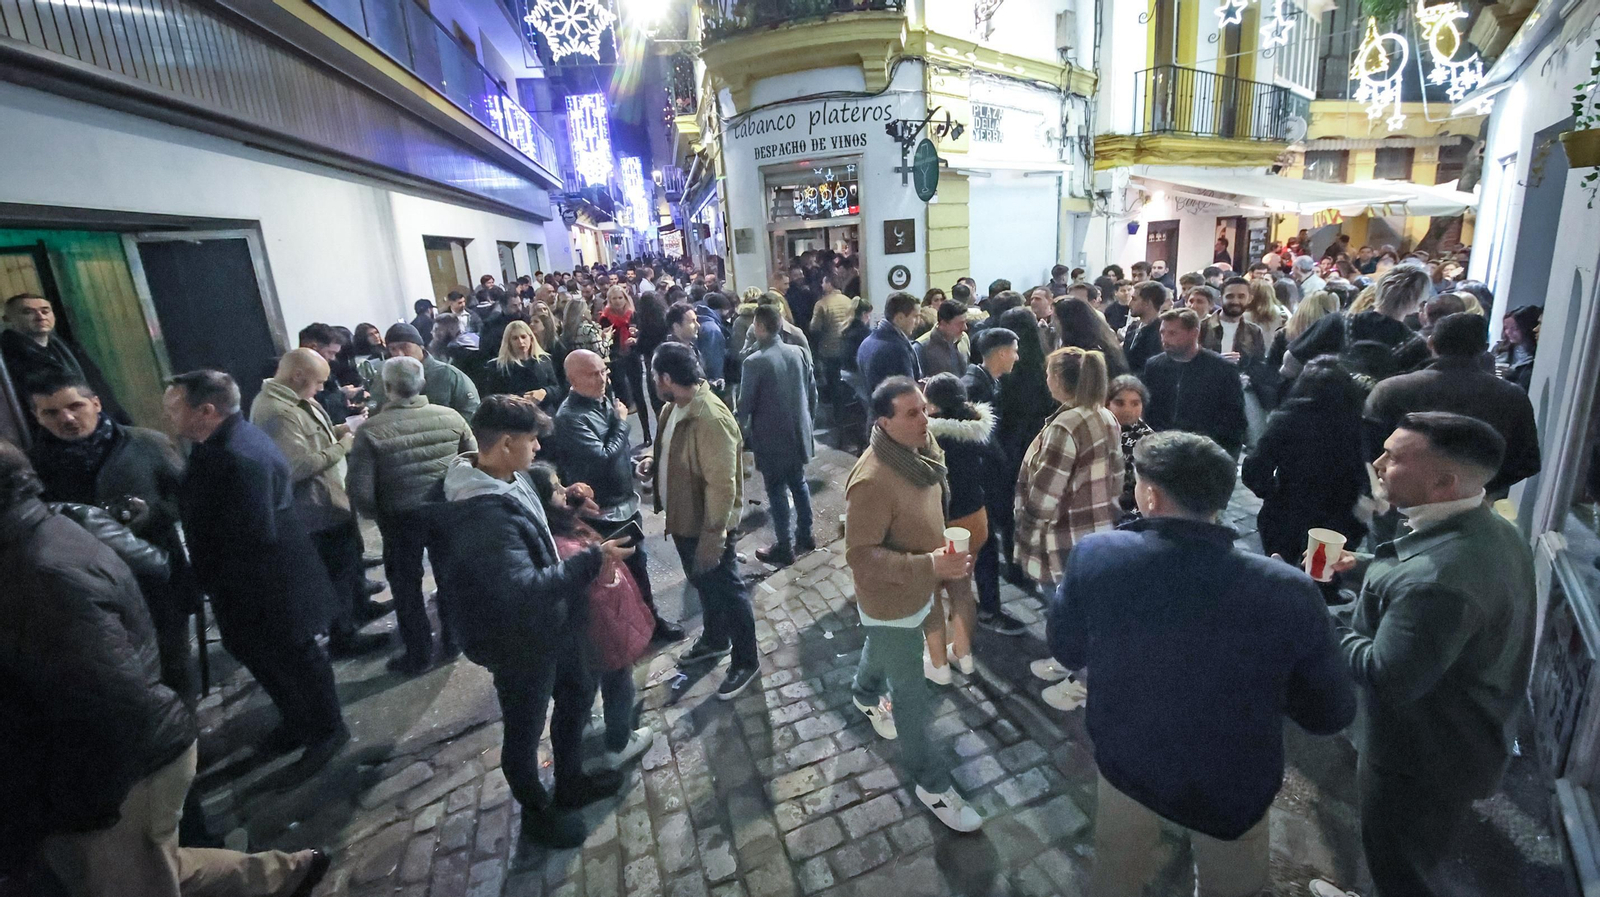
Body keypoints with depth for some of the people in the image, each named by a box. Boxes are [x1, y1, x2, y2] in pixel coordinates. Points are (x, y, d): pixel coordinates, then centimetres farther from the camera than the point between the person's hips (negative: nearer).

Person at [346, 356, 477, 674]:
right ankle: (454, 640, 38)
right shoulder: (451, 417, -11)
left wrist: (379, 514, 3)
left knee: (406, 585, 18)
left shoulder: (371, 430, -17)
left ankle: (419, 654, 31)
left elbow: (360, 492, -16)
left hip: (401, 519, -2)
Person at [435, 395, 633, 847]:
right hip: (519, 642, -9)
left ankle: (571, 781, 51)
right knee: (525, 729, 16)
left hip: (552, 623, 9)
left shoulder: (510, 479, -4)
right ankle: (536, 811, 42)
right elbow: (526, 591, -38)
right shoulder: (482, 515, -34)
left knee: (577, 695, 26)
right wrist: (593, 559, -34)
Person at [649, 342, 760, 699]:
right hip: (683, 518, 9)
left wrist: (712, 537, -26)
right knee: (703, 584, 27)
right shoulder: (676, 407, 0)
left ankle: (746, 662, 28)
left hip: (708, 525, -9)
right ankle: (715, 639, 50)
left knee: (727, 590, 8)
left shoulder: (711, 419, -30)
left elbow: (721, 485, -28)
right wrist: (654, 463, 1)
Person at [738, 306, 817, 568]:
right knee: (799, 484, 19)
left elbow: (745, 404, -13)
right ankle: (805, 536, 31)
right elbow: (812, 392, 7)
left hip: (771, 438, -6)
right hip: (798, 432, 6)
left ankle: (784, 549, 14)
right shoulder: (798, 352, -1)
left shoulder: (754, 362, -18)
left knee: (777, 491, 5)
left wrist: (742, 432, 3)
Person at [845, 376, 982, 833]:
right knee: (912, 696, 9)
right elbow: (860, 555, -31)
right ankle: (932, 783, 30)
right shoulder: (872, 481, -35)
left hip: (916, 590, 8)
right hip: (891, 601, -8)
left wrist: (944, 559, 8)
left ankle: (867, 695, 65)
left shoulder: (922, 450, -8)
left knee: (882, 648, 35)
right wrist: (929, 567, -37)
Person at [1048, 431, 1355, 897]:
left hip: (1125, 761, 1)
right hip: (1232, 784, 0)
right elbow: (1329, 714, -12)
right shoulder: (1288, 591, -28)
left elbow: (1066, 651, -9)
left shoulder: (1095, 555, -27)